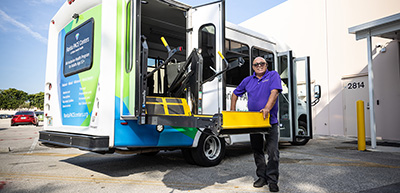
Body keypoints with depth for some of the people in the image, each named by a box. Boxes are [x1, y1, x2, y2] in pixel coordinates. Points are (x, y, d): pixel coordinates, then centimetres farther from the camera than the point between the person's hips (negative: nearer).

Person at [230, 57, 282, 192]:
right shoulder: (248, 80, 14)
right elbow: (235, 94, 23)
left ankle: (272, 180, 6)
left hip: (270, 121, -4)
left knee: (273, 152, -5)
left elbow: (274, 92, -15)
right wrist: (233, 110, 14)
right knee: (257, 151, 11)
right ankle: (262, 177, 23)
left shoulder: (273, 75, 1)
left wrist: (267, 108, -28)